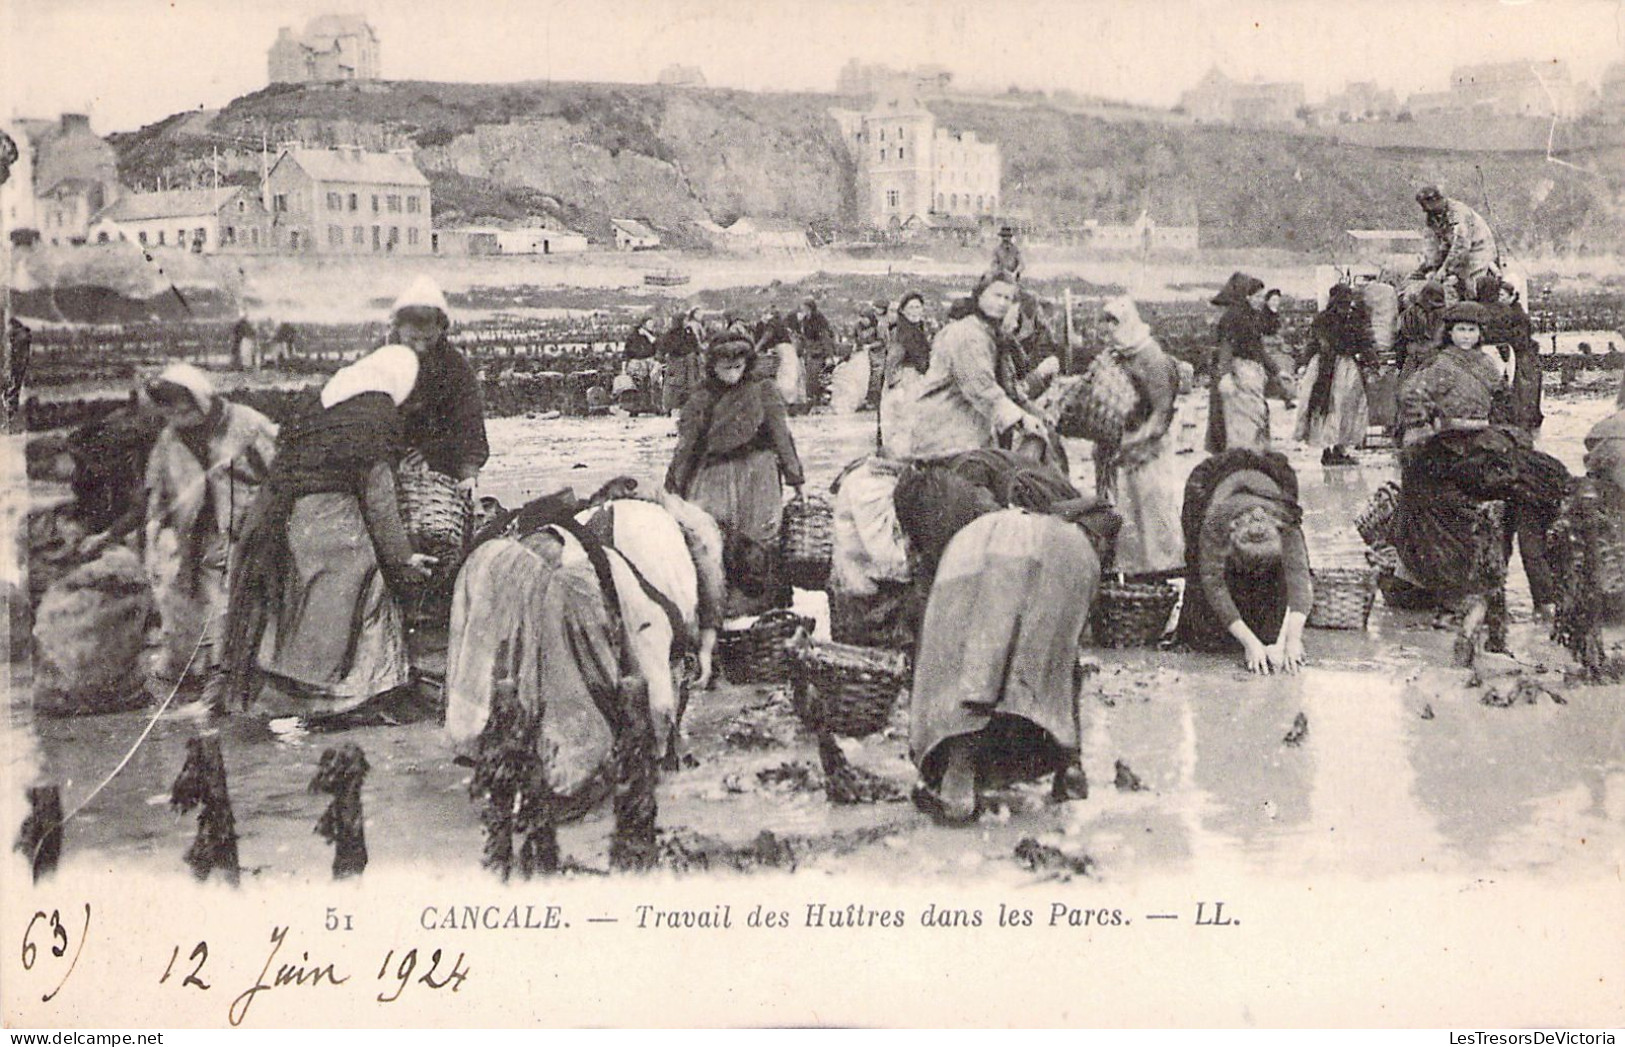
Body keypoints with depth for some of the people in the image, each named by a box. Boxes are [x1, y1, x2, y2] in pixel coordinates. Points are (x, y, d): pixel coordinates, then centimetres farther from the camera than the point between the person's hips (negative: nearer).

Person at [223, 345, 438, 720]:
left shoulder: (324, 403, 13)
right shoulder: (378, 415, -10)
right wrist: (402, 556, -10)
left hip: (287, 518, 8)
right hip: (332, 519, -8)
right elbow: (378, 493, -13)